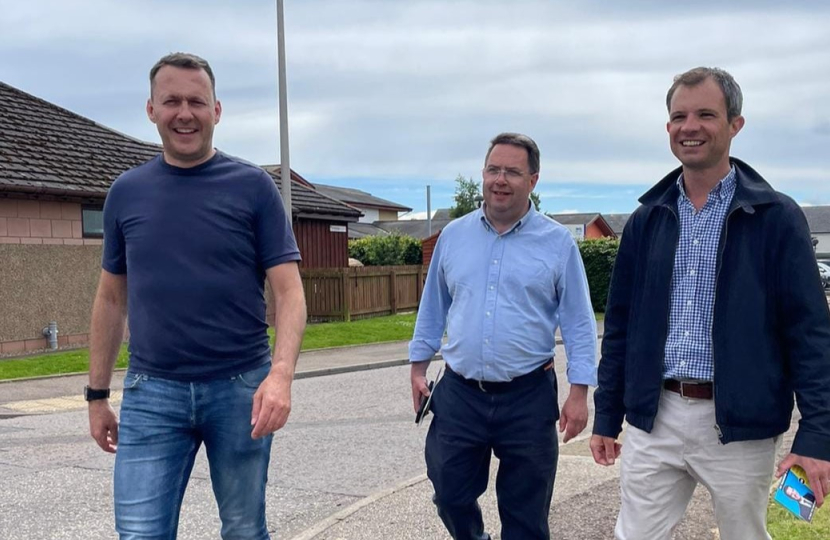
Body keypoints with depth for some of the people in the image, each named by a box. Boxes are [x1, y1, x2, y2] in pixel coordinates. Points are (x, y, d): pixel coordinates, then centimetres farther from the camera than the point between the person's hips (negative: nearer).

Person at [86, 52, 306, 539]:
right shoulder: (126, 192, 7)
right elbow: (112, 299, 14)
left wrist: (281, 374, -21)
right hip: (151, 393, 2)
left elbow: (289, 291, -6)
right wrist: (97, 393, 13)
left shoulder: (252, 187, -2)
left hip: (240, 388, -1)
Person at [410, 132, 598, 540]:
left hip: (529, 398, -2)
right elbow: (433, 308, 13)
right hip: (459, 395, 3)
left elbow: (578, 322, -3)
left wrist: (579, 391, -8)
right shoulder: (453, 236, 5)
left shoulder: (558, 242, -3)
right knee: (450, 496, 11)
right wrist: (418, 367, 11)